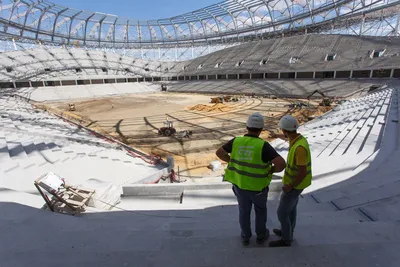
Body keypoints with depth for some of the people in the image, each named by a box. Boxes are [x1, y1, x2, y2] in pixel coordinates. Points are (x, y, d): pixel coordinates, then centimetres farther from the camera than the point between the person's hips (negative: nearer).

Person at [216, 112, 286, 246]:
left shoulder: (237, 141, -13)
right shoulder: (263, 145, -24)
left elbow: (219, 152, -3)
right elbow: (281, 163, -30)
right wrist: (271, 170, -9)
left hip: (240, 185, 2)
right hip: (258, 187, -2)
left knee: (244, 211, 26)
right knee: (260, 209, 28)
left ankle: (246, 236, 45)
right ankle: (261, 235, 48)